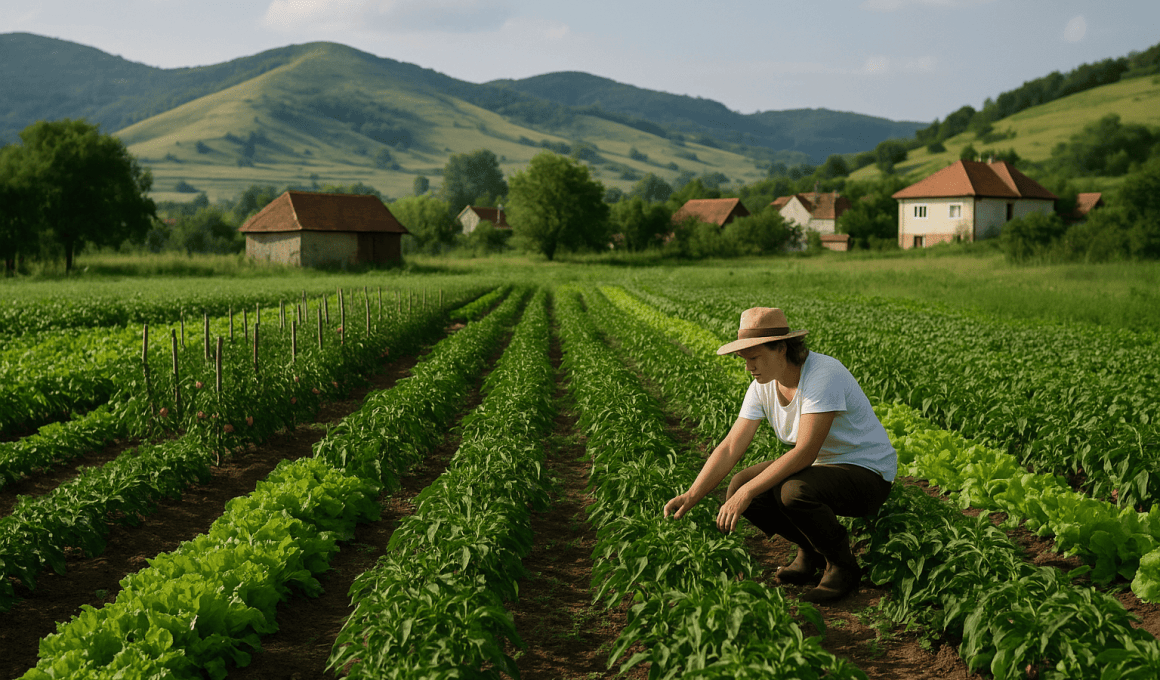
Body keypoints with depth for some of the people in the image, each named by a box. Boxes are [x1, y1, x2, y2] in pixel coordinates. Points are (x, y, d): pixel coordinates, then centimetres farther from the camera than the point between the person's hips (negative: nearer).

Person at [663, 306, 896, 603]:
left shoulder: (823, 375, -28)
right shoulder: (763, 386, -5)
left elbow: (805, 452, -33)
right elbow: (730, 448, -6)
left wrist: (747, 492, -32)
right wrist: (691, 496, -18)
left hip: (868, 474, -8)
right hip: (822, 467, 8)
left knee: (794, 492, -35)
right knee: (739, 486, -10)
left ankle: (842, 565, -8)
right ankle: (811, 552, 10)